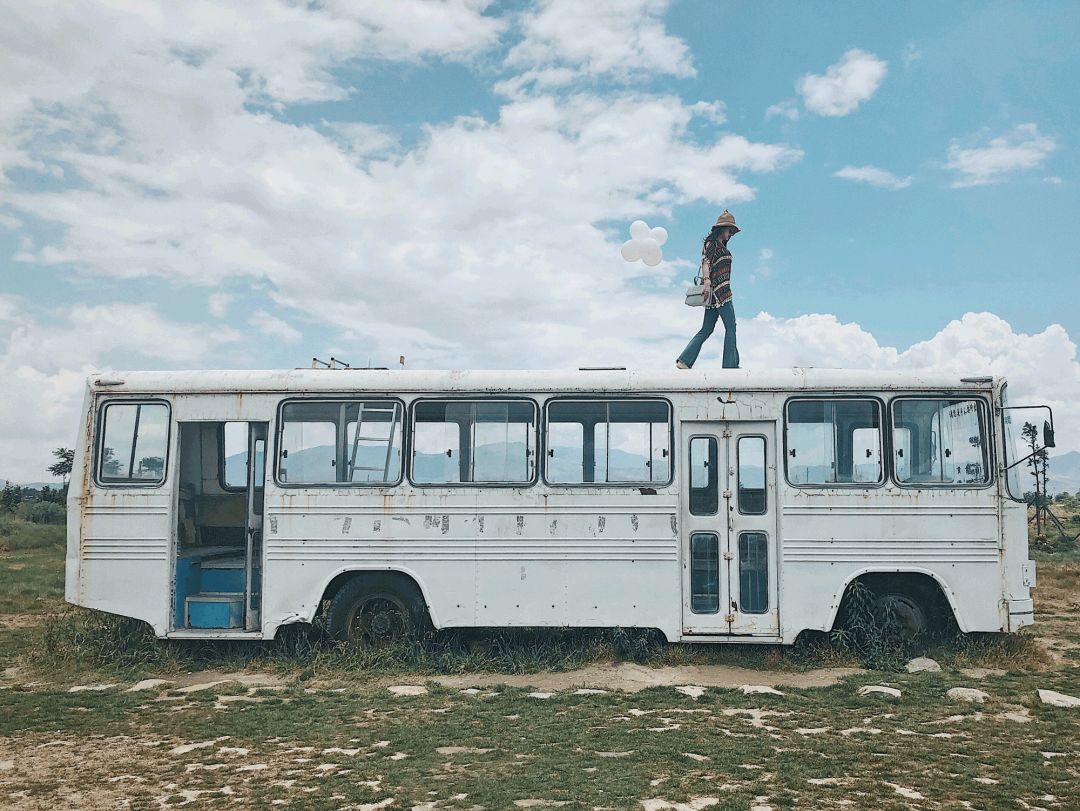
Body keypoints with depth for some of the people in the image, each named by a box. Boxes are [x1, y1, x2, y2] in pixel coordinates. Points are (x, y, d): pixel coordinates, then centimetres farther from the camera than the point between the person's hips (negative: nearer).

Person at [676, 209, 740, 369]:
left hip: (715, 292, 9)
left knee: (706, 329, 5)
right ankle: (730, 365, -4)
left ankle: (684, 361, 1)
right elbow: (705, 262, -16)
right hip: (719, 290, -9)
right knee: (731, 327, -6)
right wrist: (706, 281, -31)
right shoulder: (712, 243, -2)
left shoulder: (720, 246, 26)